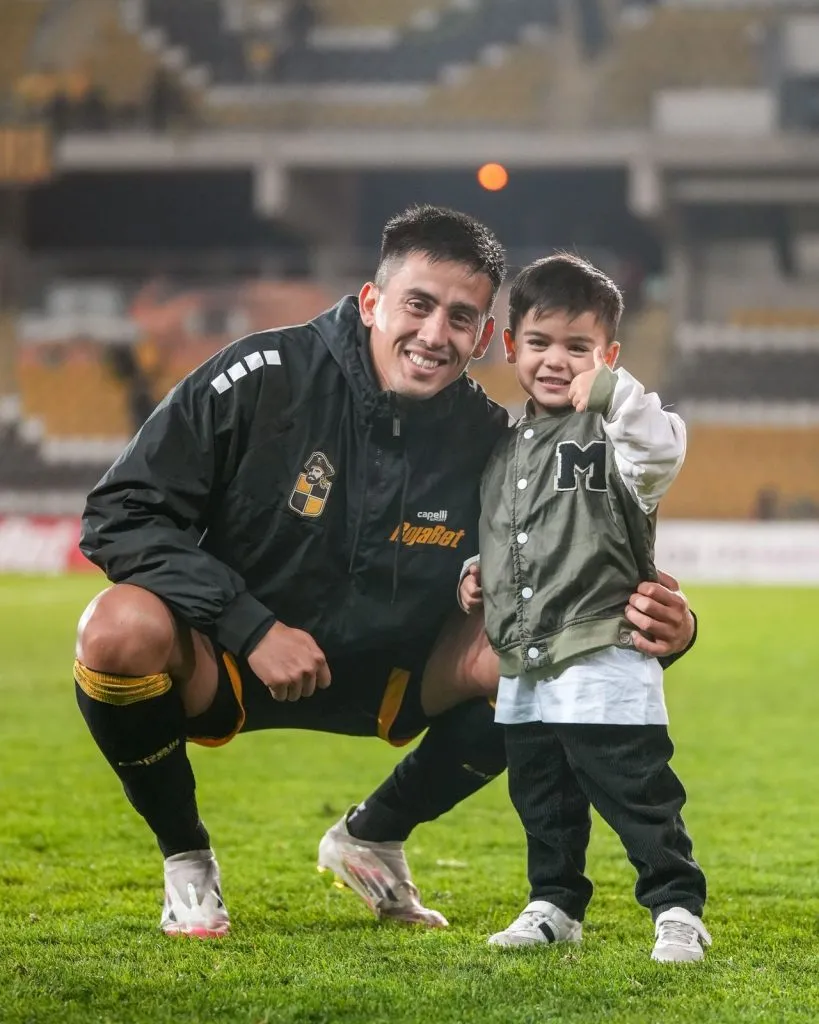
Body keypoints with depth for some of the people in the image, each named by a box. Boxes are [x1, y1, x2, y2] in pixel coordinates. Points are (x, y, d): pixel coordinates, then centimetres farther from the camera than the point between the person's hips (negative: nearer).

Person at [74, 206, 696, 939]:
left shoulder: (489, 445, -11)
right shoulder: (264, 378, -20)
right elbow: (120, 514, -19)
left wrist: (658, 629, -29)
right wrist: (250, 627, -27)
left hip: (381, 674, 4)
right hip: (224, 657, -3)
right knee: (123, 628, -36)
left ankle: (374, 837, 7)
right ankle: (185, 858, -7)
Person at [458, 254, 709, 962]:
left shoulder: (608, 433, -8)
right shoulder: (507, 446, 14)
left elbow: (663, 449, -32)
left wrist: (608, 388, -39)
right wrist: (476, 571, 11)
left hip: (603, 661, -7)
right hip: (523, 666, 7)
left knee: (638, 796, -5)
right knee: (542, 801, 17)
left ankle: (678, 910, 3)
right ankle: (555, 905, 30)